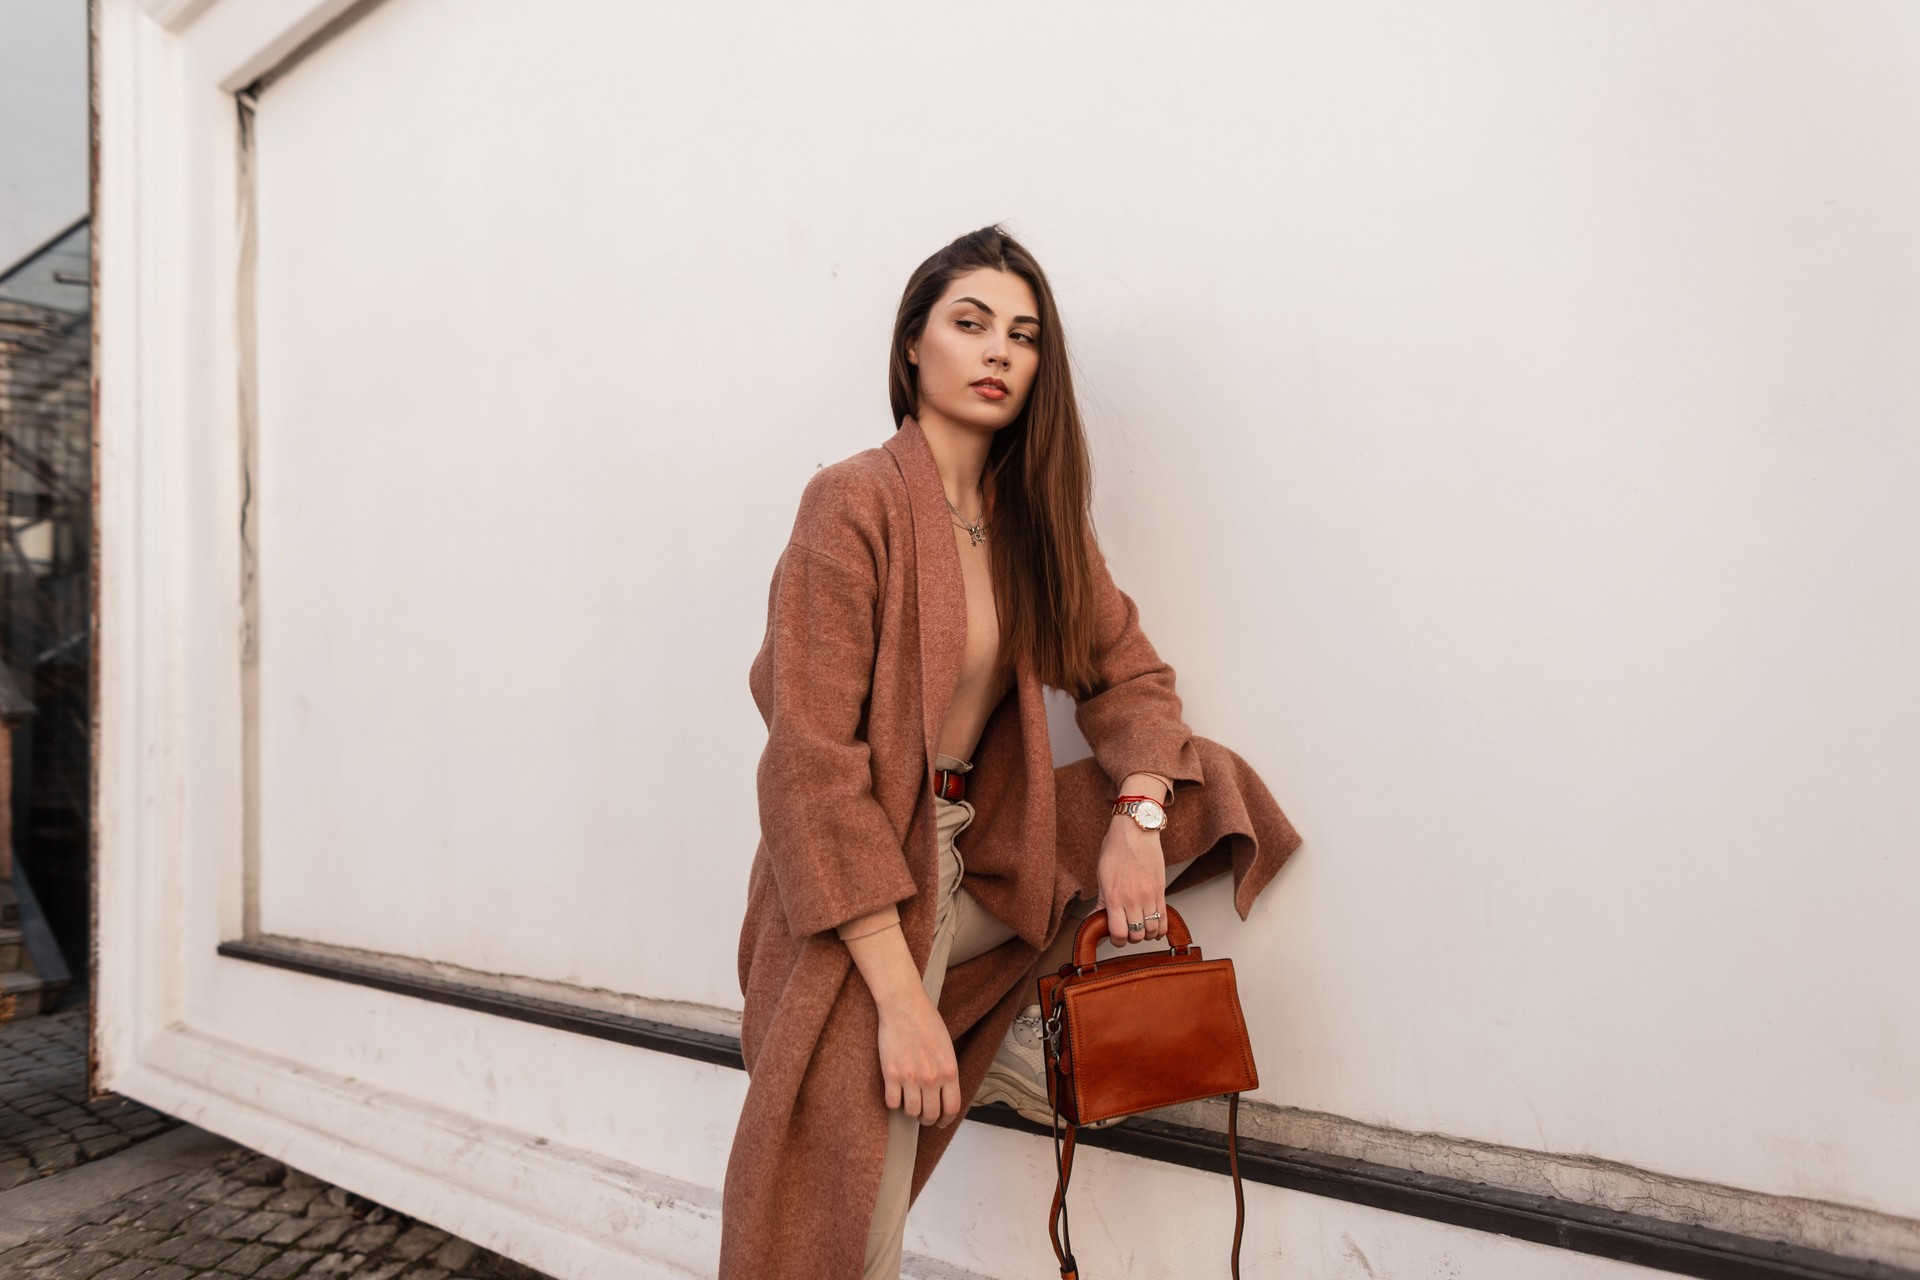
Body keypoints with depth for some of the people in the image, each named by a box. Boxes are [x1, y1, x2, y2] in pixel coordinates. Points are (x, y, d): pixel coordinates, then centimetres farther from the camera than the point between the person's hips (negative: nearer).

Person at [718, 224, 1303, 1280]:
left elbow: (1126, 669, 10)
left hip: (979, 858, 6)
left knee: (1208, 780, 2)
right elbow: (813, 763, -20)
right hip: (860, 889, -6)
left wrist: (1138, 817, -10)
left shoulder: (1035, 514, 4)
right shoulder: (854, 501, -16)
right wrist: (899, 997, -21)